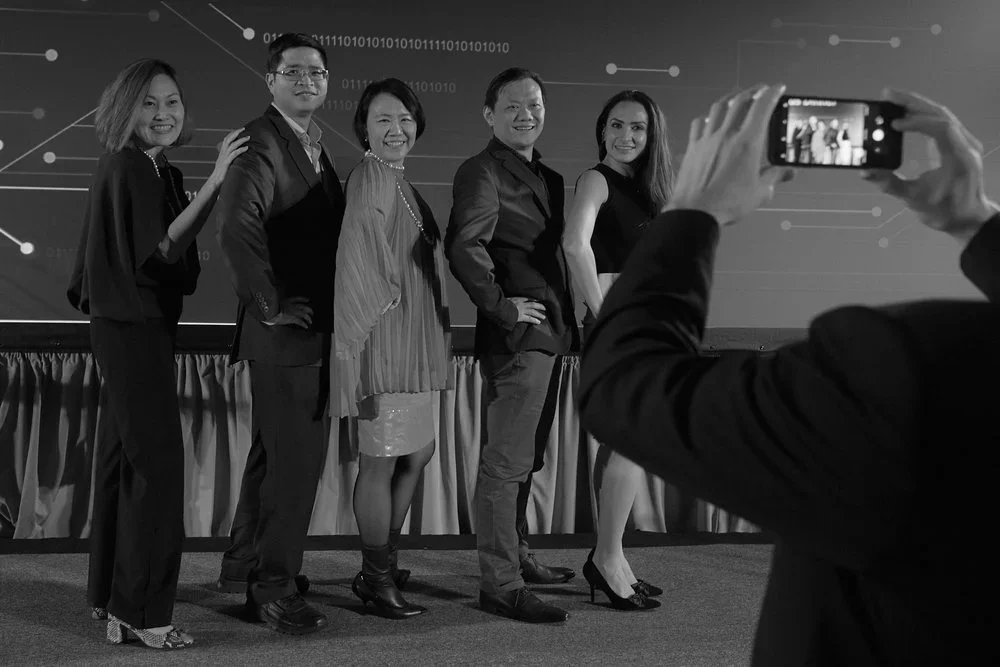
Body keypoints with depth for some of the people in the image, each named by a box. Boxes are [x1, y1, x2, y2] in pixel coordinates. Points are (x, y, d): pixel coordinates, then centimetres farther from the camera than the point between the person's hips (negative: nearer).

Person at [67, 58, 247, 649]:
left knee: (126, 458, 14)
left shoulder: (164, 172, 13)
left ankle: (113, 598, 24)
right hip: (131, 328, -10)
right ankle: (141, 610, -2)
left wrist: (209, 200, 8)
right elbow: (160, 249, -22)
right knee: (156, 459, -8)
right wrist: (216, 182, -26)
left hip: (145, 327, 10)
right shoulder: (126, 168, -14)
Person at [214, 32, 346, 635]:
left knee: (275, 454, 20)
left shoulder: (315, 143, 14)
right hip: (286, 334, -10)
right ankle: (274, 586, 9)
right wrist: (269, 306, -25)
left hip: (316, 329, 10)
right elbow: (237, 223, -33)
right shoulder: (262, 142, -16)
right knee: (296, 459, -4)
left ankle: (245, 566, 35)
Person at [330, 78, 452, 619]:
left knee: (417, 453, 17)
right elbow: (356, 266, -20)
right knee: (381, 461, -2)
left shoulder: (399, 184, 15)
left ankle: (382, 566, 30)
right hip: (384, 341, -10)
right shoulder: (368, 183, -14)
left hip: (413, 342, 10)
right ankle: (377, 580, 10)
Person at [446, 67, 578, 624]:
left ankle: (518, 557, 32)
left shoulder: (547, 177, 18)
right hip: (516, 333, -9)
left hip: (549, 333, 9)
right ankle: (501, 584, -3)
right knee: (507, 461, -7)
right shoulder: (482, 173, -10)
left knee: (526, 458, 19)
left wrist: (567, 315, 14)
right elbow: (464, 247, -24)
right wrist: (500, 306, -19)